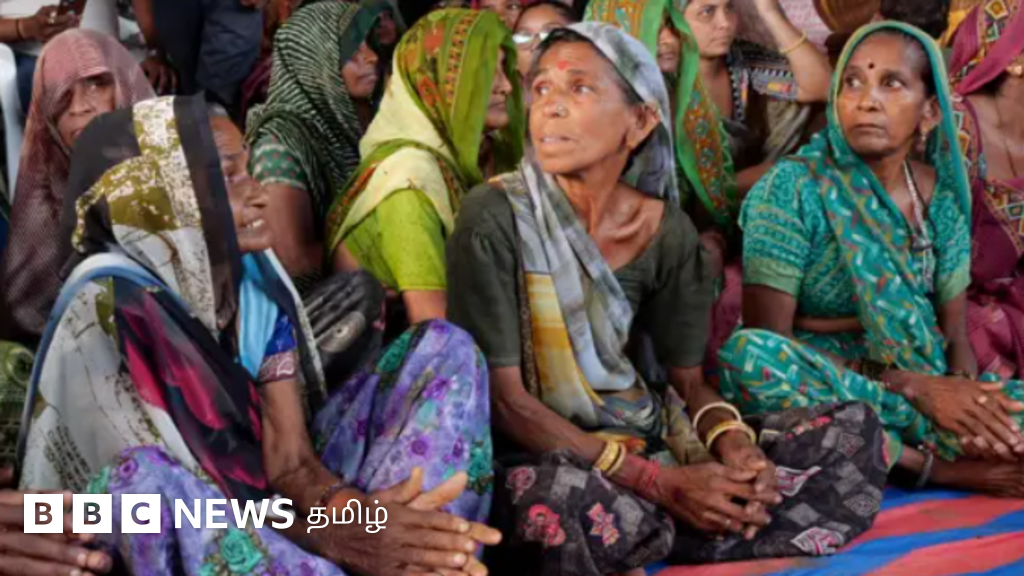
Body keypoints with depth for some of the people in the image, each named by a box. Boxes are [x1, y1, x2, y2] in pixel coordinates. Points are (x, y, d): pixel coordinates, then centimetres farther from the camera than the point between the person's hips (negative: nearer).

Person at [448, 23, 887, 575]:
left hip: (646, 440, 6)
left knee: (854, 430, -2)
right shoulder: (494, 216, -14)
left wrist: (733, 442, -16)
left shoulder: (667, 230, 1)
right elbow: (503, 399, -16)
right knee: (568, 500, -42)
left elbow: (689, 381, 9)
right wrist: (660, 483, -21)